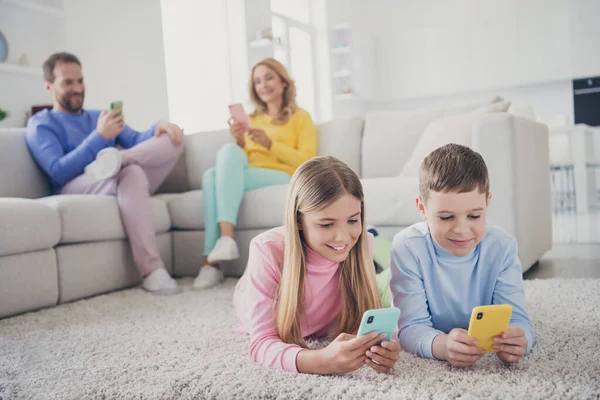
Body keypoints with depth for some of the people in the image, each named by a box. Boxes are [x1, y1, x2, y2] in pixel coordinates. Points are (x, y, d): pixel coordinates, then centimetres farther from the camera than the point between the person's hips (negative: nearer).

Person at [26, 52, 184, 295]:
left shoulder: (100, 116, 29)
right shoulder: (40, 124, 9)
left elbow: (136, 142, 13)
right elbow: (58, 172, -9)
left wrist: (157, 128, -10)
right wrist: (99, 137, -18)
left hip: (127, 186, 6)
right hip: (75, 190, -6)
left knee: (173, 138, -7)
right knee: (131, 173, -38)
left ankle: (115, 159, -32)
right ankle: (152, 271, -42)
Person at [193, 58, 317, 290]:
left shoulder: (301, 118, 14)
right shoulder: (251, 119, 28)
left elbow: (307, 162, 1)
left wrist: (270, 144, -11)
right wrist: (240, 143, 0)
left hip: (282, 178, -4)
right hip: (247, 177, 4)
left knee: (228, 150, -31)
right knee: (212, 174, -31)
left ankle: (226, 237, -43)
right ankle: (211, 263, -40)